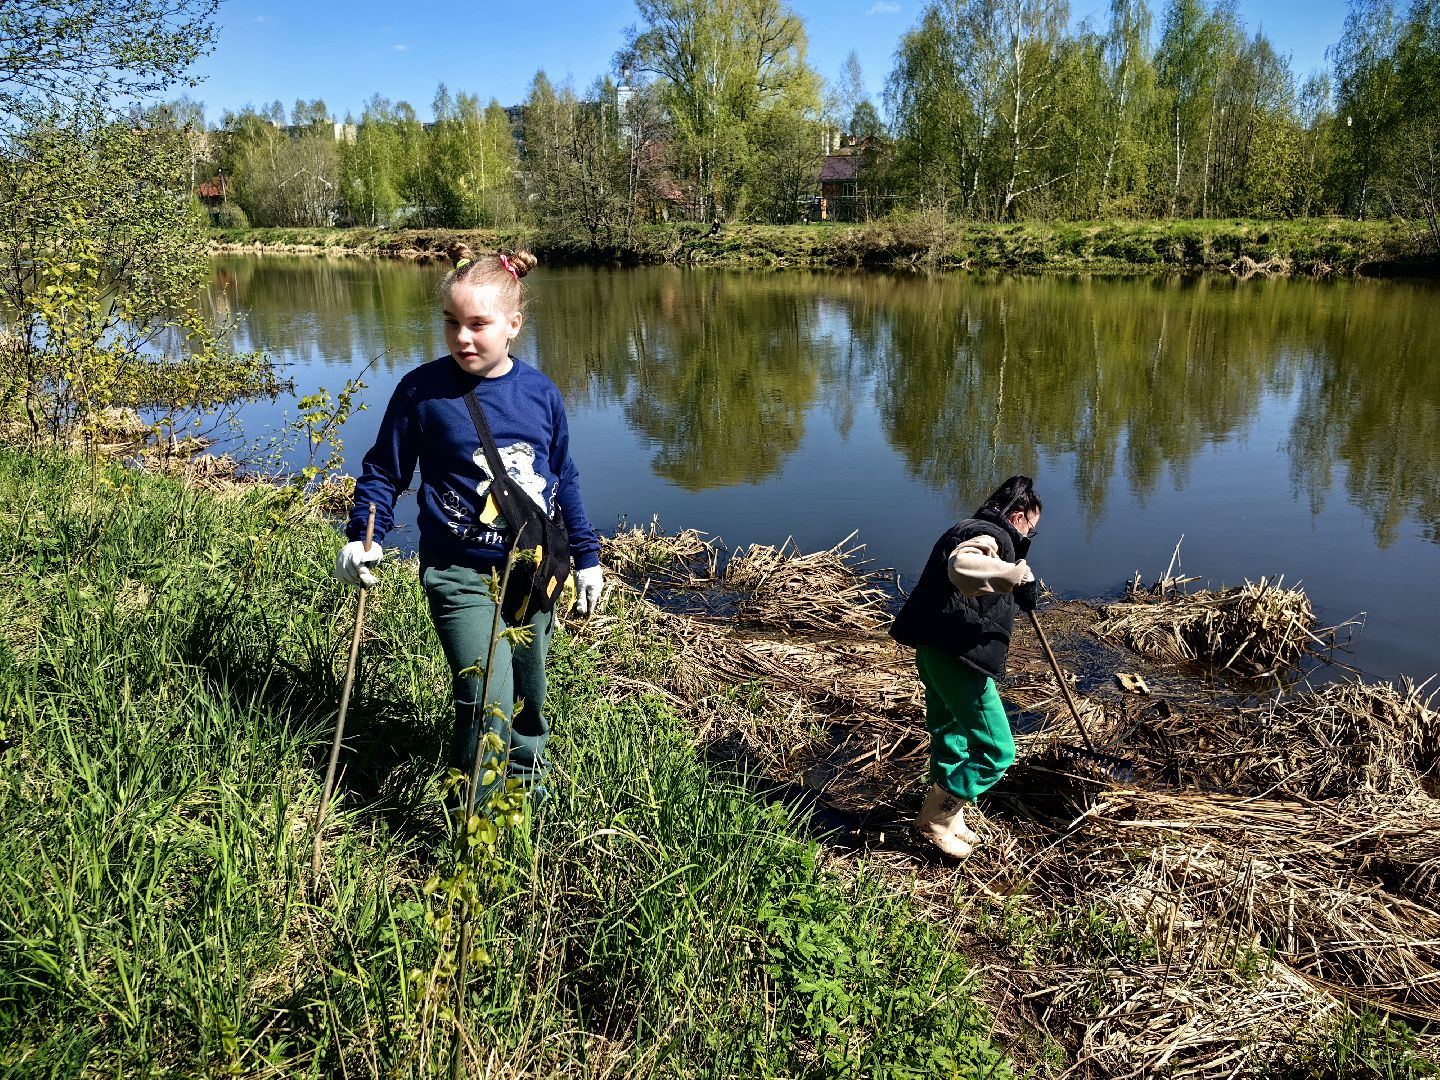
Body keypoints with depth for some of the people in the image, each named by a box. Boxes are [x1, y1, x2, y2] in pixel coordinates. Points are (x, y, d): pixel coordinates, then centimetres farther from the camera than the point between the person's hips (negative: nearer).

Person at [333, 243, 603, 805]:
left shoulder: (540, 393, 1)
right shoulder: (422, 389, -9)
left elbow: (563, 480, 12)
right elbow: (383, 471, 1)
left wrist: (586, 556, 15)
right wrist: (362, 537, -13)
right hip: (461, 575, -4)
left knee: (529, 692, 18)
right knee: (487, 703, -14)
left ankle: (526, 774, 46)